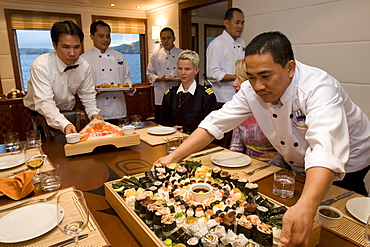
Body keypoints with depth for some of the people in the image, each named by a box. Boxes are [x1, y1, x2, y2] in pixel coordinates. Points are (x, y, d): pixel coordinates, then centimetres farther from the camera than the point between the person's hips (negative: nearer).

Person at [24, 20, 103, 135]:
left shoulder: (84, 66, -6)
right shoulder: (40, 65, -22)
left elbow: (87, 94, 6)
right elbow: (44, 103, -29)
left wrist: (93, 113, -13)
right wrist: (64, 124, -45)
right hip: (40, 114, -4)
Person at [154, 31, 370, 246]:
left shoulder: (319, 87, -34)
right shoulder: (251, 90, -19)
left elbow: (325, 150, -48)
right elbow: (215, 123, -19)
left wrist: (305, 209, -65)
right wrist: (173, 158, -27)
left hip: (345, 164, -3)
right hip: (297, 165, 4)